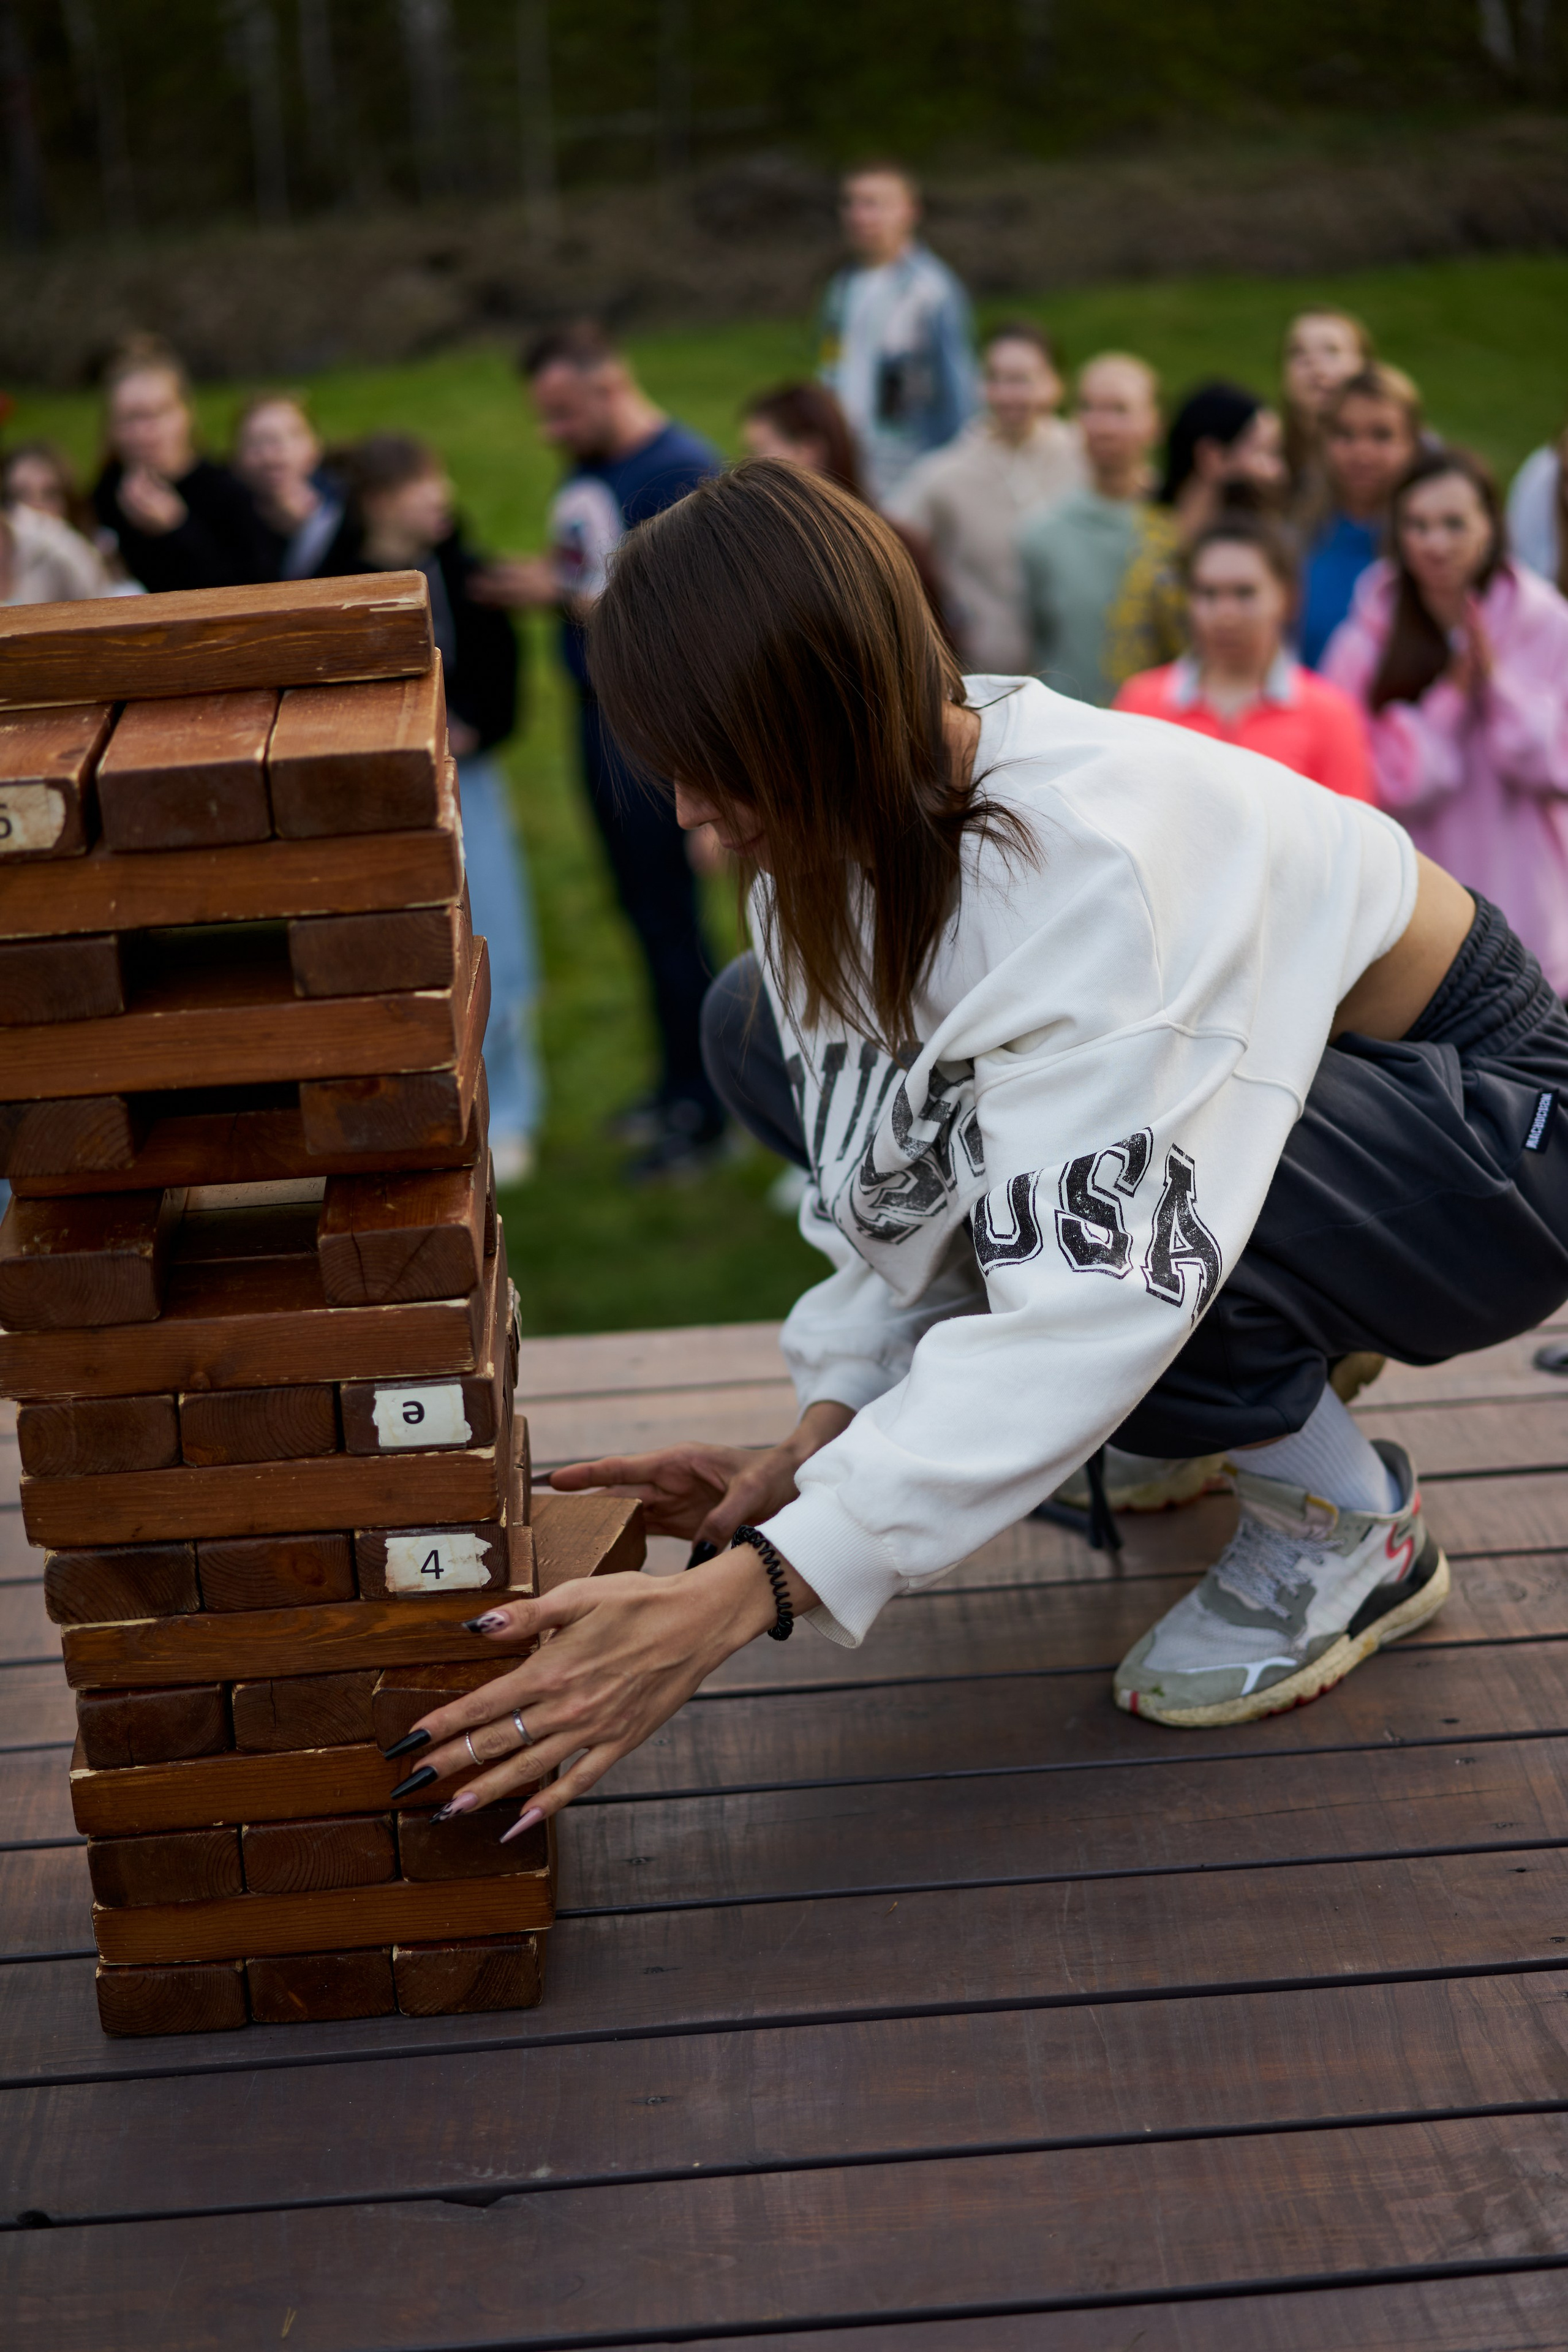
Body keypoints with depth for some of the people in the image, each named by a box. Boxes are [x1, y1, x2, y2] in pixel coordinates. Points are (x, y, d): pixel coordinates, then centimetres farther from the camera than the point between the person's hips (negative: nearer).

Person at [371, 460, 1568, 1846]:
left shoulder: (1097, 864, -36)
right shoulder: (884, 802, -11)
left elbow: (1090, 1296, -42)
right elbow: (890, 1178, -3)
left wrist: (745, 1593, -46)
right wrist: (818, 1444, -17)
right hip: (1262, 1065, 9)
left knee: (1089, 1191, -38)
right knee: (772, 1028, -1)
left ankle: (1349, 1520, -7)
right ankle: (1214, 1396, 9)